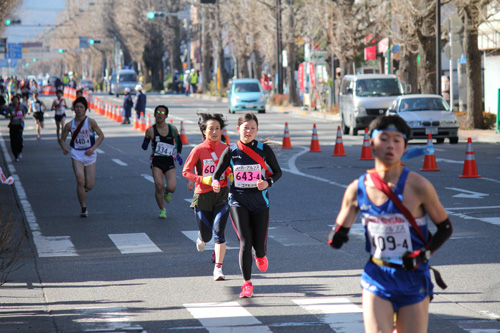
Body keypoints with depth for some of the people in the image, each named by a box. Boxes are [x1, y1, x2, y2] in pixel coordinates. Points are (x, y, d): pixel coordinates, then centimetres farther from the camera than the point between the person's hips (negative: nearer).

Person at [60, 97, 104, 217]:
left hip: (89, 154, 0)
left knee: (89, 186, -1)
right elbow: (62, 139, 8)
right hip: (76, 154, 0)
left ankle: (81, 190, 38)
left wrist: (93, 148, -13)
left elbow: (101, 136, 0)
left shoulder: (91, 122, -7)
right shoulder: (70, 125, -2)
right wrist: (64, 148, -13)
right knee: (80, 181, -16)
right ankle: (84, 209, -5)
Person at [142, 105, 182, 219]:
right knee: (158, 187, -14)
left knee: (172, 188, -14)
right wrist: (145, 145, -16)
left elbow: (179, 142, 16)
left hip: (169, 162, 1)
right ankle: (162, 210, 10)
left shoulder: (172, 129, 0)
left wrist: (178, 155, 5)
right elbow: (144, 146, 6)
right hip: (156, 161, -1)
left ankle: (166, 191, 26)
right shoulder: (150, 130, -3)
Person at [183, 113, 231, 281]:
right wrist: (203, 179, -18)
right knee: (206, 235, 8)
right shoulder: (198, 150, -7)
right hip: (202, 196, -1)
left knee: (219, 232, -12)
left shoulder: (225, 149, 2)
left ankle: (218, 268, -7)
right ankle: (201, 238, 47)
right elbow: (186, 171, -4)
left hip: (221, 195, 1)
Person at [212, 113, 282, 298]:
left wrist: (268, 182, -15)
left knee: (259, 246, 1)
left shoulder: (264, 150, -2)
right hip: (238, 201, -1)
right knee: (245, 243, -12)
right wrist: (215, 183, -19)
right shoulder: (231, 151, -1)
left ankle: (261, 256, 41)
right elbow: (217, 173, 4)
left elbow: (277, 172, 5)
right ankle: (247, 284, -1)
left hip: (260, 201, 1)